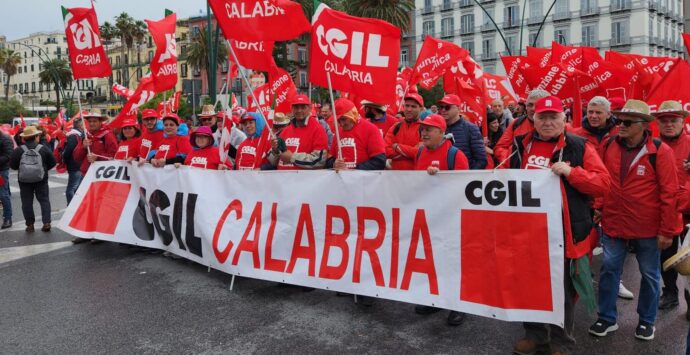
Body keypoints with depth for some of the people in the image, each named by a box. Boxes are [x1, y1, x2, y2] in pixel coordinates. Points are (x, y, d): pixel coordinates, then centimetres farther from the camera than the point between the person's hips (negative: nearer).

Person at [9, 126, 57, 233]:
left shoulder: (18, 150, -9)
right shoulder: (44, 149, -8)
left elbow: (12, 165, -4)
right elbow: (52, 163, -3)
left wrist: (22, 168, 15)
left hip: (24, 180, 0)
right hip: (41, 179, 0)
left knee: (27, 202, 9)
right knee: (44, 200, 9)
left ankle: (30, 224, 12)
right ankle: (46, 222, 2)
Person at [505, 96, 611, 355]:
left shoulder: (579, 147, -4)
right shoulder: (520, 145, 7)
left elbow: (603, 184, -8)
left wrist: (571, 172, -22)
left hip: (563, 232, -4)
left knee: (562, 289, 9)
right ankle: (534, 334, 35)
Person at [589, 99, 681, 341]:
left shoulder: (660, 151, -12)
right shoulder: (609, 145, -1)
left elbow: (669, 193, -12)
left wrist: (667, 230, -11)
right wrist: (599, 207, 5)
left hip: (648, 228, -3)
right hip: (613, 224, 3)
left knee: (649, 274, 13)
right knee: (609, 269, 8)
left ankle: (647, 321, 31)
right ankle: (607, 318, 23)